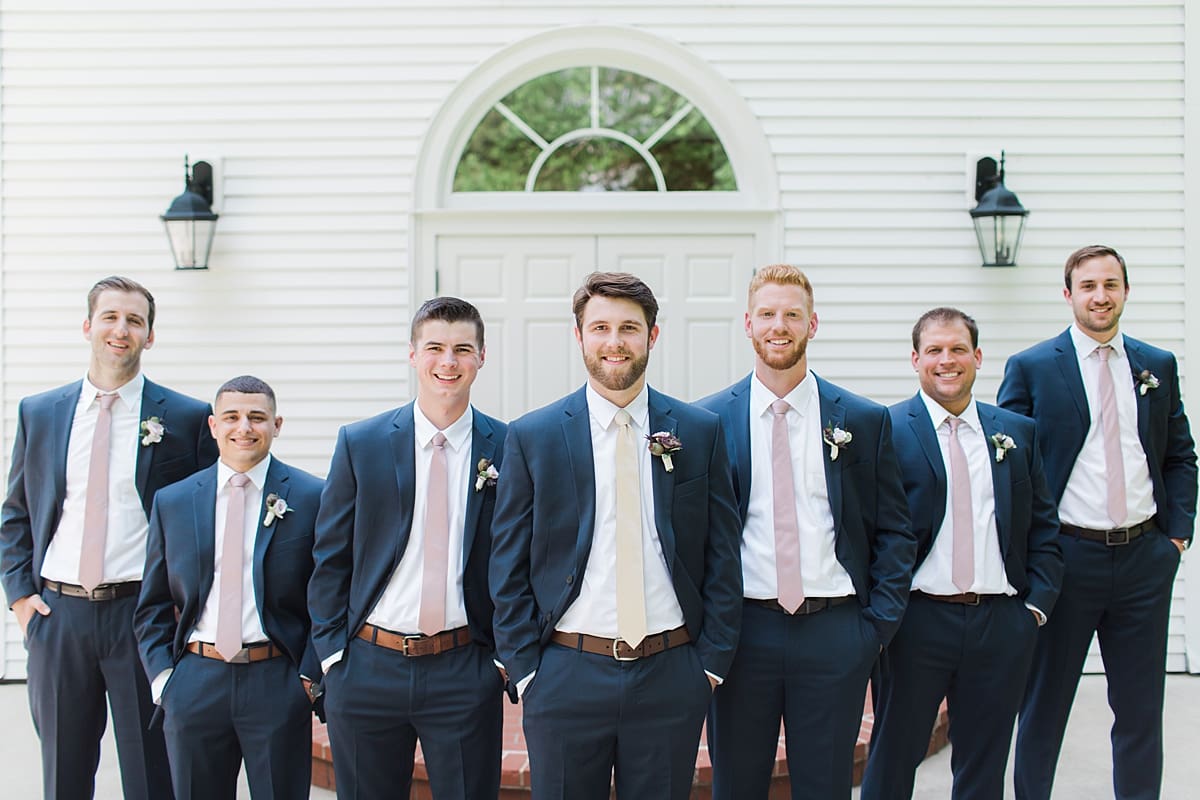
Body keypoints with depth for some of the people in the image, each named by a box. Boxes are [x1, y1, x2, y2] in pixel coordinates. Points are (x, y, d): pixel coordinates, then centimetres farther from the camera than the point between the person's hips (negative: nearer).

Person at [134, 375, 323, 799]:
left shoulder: (312, 498, 0)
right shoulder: (171, 502, 9)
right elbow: (153, 606, 13)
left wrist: (310, 676, -7)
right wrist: (163, 677, 2)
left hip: (279, 684, -2)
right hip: (194, 685, 2)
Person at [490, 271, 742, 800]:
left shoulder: (699, 432, 4)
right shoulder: (532, 437, 0)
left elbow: (721, 557, 6)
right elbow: (509, 568, 3)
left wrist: (712, 659, 1)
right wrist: (524, 669, -2)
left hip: (671, 677, 1)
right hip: (566, 676, -1)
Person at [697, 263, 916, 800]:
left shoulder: (865, 421, 4)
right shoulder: (708, 421, 2)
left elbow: (894, 531, 6)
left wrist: (879, 624, -2)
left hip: (834, 633, 1)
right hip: (741, 630, 0)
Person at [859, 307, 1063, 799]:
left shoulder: (1017, 432, 11)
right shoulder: (886, 431, -3)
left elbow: (1044, 528, 12)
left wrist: (1037, 602, 2)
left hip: (1002, 624, 4)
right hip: (916, 622, -3)